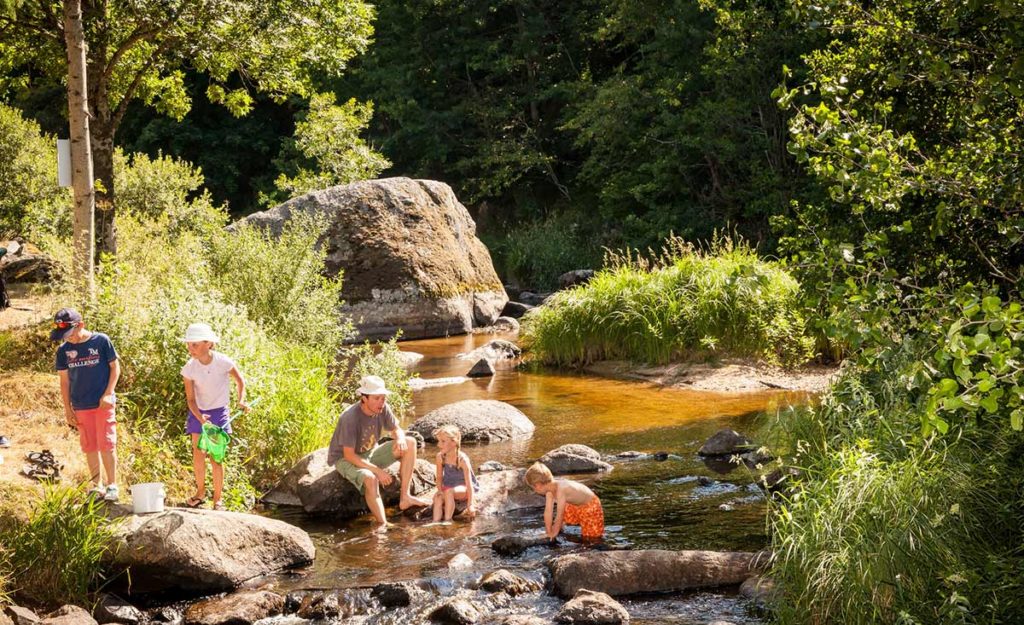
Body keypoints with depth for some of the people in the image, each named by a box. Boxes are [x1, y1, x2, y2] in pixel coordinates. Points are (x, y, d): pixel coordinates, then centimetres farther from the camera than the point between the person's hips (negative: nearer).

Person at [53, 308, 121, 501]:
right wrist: (67, 409, 5)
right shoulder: (64, 350, 2)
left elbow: (115, 367, -2)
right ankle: (97, 486, 17)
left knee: (106, 444, -4)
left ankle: (112, 486, 5)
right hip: (80, 407, 3)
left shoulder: (101, 341, -8)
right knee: (89, 447, 8)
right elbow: (64, 380, 8)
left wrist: (108, 394, -11)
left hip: (103, 404, -3)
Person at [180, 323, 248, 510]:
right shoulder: (189, 368, -14)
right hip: (198, 412, 2)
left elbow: (240, 381, 1)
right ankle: (201, 491, 20)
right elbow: (190, 398, -10)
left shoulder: (223, 362, -18)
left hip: (218, 412, -2)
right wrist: (199, 417, -26)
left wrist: (241, 401, -13)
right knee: (198, 454, -2)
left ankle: (218, 498, 8)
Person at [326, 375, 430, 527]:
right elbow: (349, 455, -27)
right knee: (370, 478, -39)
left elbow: (396, 429, 7)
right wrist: (378, 470, -31)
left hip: (370, 454, 7)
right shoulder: (350, 418, -29)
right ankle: (383, 525, -30)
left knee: (410, 443, -9)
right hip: (345, 459, -7)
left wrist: (400, 439, -20)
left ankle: (404, 497, -10)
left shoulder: (382, 408, -10)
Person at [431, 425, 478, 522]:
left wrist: (470, 505, -28)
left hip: (464, 488, -4)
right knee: (437, 497, -27)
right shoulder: (440, 457, -8)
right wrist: (440, 491, -19)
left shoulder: (462, 460, -24)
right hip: (449, 486, 4)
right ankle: (435, 522, -35)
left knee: (449, 492, -35)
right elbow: (439, 477, 1)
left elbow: (469, 483, -24)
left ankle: (448, 520, -30)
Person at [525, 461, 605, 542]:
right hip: (575, 506, 8)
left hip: (591, 506, -8)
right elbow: (548, 512, -9)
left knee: (591, 538, -10)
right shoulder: (549, 491, -13)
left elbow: (560, 515, -31)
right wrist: (548, 532, -8)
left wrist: (554, 533, -22)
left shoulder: (561, 490, -37)